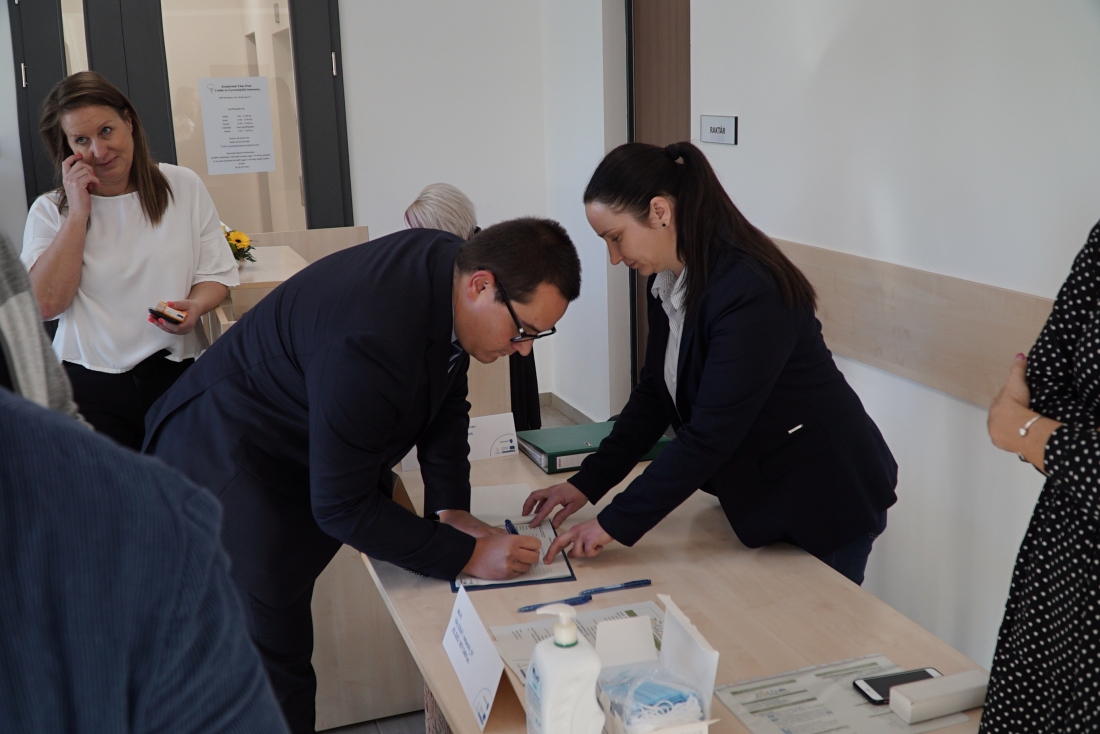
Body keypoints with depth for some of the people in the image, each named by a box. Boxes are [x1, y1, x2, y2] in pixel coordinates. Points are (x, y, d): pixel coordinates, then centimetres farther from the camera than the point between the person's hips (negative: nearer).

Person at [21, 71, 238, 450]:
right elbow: (46, 304, -10)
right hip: (90, 385, -1)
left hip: (177, 375, 1)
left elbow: (216, 272, 7)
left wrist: (195, 306, -15)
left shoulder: (183, 186, 4)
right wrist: (78, 213, -11)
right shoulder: (49, 211, 3)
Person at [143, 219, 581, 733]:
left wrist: (451, 509, -4)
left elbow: (447, 397, 6)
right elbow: (341, 507, -27)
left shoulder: (453, 265, -10)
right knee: (275, 666, -3)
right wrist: (467, 555, -23)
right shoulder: (370, 340, -37)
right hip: (221, 465, -8)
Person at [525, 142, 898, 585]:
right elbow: (654, 395, 6)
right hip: (755, 496, 8)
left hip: (825, 501, -8)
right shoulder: (669, 282, -1)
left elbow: (710, 435, -30)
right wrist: (587, 483, -2)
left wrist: (615, 524, -25)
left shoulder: (749, 291, -29)